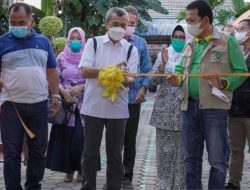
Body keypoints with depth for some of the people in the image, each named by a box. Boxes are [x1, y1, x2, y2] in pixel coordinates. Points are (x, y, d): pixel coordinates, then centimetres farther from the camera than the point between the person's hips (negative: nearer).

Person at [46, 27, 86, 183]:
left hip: (83, 103, -1)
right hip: (66, 102, 1)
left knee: (81, 137, -5)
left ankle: (81, 169, 8)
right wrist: (63, 91, -12)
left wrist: (81, 87, -14)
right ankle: (69, 169, 11)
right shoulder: (62, 57, 5)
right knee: (66, 136, 0)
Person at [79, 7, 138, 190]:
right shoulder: (93, 43, 2)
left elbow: (131, 78, -3)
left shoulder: (131, 49, 5)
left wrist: (124, 79, -27)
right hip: (93, 106, 0)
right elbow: (85, 71, -8)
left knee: (115, 153, 8)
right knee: (90, 151, 8)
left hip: (118, 108, 1)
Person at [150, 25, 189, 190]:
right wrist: (163, 63, -10)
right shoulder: (163, 54, 7)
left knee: (181, 150, -1)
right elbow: (154, 81, 2)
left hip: (184, 109, -2)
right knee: (164, 149, 4)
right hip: (164, 108, 2)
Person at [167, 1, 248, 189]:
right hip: (189, 106, 6)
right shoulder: (189, 44, 14)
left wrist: (224, 83, -19)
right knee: (191, 157, 12)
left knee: (217, 159, -1)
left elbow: (241, 72, -3)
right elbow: (180, 68, 24)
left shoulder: (227, 41, -2)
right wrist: (177, 78, 1)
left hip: (214, 108, -5)